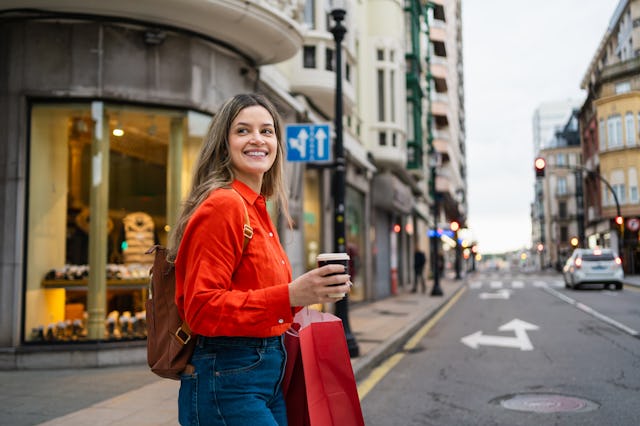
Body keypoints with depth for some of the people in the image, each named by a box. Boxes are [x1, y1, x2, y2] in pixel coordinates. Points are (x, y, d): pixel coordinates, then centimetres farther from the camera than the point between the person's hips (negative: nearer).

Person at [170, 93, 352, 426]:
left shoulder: (256, 208, 12)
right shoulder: (222, 205, -15)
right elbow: (201, 309, -21)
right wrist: (288, 296, -29)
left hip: (268, 374, 9)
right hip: (228, 381, -9)